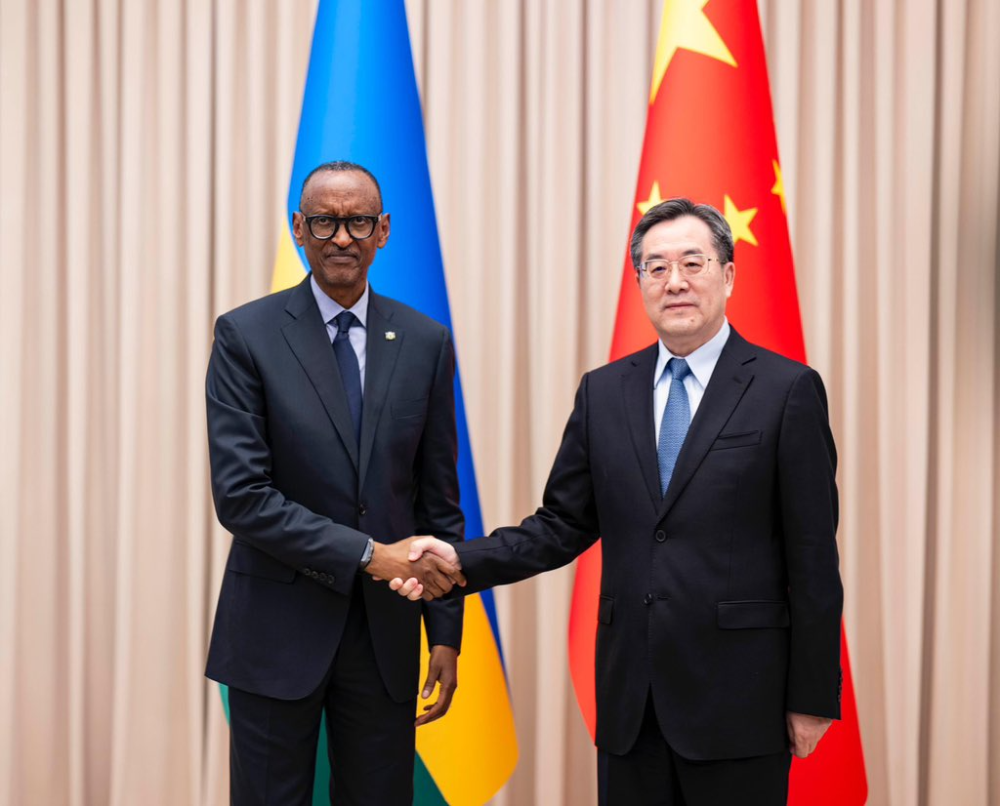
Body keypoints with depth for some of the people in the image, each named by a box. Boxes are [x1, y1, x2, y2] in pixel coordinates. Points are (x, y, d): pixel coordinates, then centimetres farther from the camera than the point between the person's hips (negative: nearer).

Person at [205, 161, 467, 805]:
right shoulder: (246, 335, -6)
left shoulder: (426, 342, 4)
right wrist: (369, 555, -17)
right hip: (278, 630, -2)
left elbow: (439, 498, 7)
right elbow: (240, 495, -14)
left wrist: (446, 633, 4)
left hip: (386, 628, 3)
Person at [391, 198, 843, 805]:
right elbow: (563, 524, 9)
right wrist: (462, 561, -6)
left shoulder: (787, 390, -4)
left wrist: (812, 698, -5)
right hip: (630, 700, 4)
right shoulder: (604, 392, 8)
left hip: (738, 702, -3)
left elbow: (813, 556, -5)